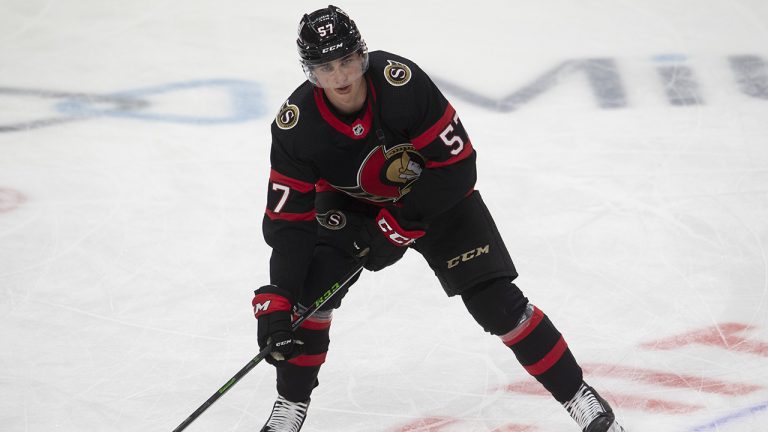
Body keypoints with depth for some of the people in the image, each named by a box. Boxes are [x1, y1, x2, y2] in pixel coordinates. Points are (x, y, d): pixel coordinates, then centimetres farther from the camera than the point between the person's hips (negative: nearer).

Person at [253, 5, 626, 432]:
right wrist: (275, 301, -33)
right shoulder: (296, 125, -27)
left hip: (437, 196, -2)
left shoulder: (401, 81, -35)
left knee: (497, 301, -9)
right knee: (309, 289, -17)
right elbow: (288, 220, -23)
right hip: (350, 205, 2)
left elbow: (457, 166, -27)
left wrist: (397, 227, -26)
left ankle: (578, 395, 6)